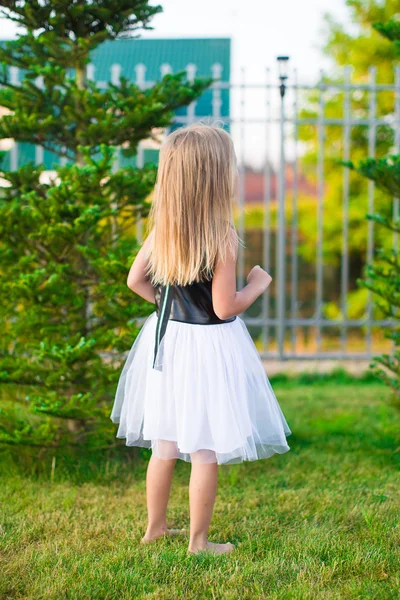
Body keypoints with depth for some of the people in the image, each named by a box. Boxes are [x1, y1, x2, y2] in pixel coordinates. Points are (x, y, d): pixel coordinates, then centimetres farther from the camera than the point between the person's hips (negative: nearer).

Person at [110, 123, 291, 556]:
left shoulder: (162, 229, -2)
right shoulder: (223, 237, -21)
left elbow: (136, 280, 7)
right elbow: (225, 308, -19)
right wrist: (258, 285, -3)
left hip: (167, 339, 7)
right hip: (208, 346, -6)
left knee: (164, 443, 18)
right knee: (205, 450, 5)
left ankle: (155, 527, 32)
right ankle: (199, 541, 14)